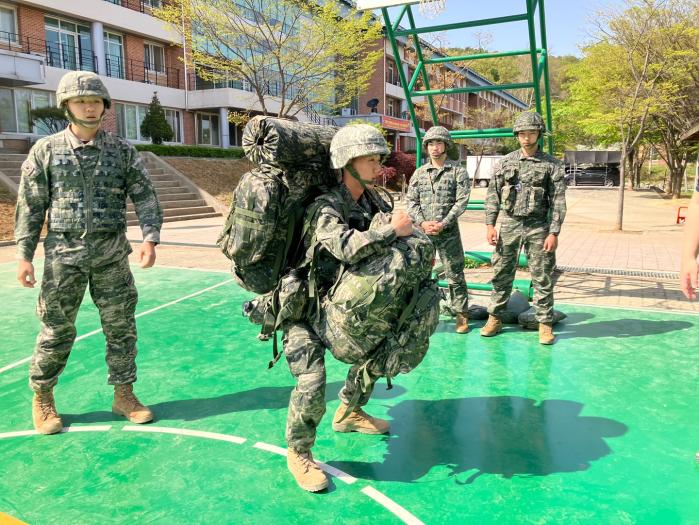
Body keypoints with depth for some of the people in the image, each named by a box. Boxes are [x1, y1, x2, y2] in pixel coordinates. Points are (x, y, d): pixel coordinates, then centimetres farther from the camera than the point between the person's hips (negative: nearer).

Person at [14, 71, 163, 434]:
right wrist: (24, 255, -2)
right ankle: (42, 398, 27)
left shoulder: (122, 151, 3)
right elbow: (30, 207, 2)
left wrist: (150, 239, -12)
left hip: (112, 255, 1)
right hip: (63, 255, -1)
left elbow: (145, 198, 2)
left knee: (121, 326, 6)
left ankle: (123, 394, 22)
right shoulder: (46, 151, 1)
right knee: (56, 330, 6)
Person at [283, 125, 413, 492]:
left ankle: (348, 414, 41)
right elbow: (346, 247, -45)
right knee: (312, 380, -17)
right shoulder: (326, 208, -27)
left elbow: (403, 232, 13)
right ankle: (298, 454, 8)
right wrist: (392, 230, -34)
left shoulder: (373, 201, -1)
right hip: (303, 308, -8)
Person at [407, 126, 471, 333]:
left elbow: (461, 201, -7)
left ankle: (461, 315, 11)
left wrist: (442, 224, -15)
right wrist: (422, 222, -10)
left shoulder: (458, 171, 0)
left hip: (448, 232, -3)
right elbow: (411, 201, 5)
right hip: (422, 231, 3)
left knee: (455, 275, 2)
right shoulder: (419, 173, 10)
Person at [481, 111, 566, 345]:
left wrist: (554, 233, -10)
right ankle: (494, 319, 18)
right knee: (501, 274, 6)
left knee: (542, 278, 3)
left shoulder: (551, 165, 1)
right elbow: (493, 195, 6)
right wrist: (490, 225, -4)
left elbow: (558, 201, -2)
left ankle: (545, 324, 14)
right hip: (509, 225, 2)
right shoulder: (506, 162, 7)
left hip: (538, 227, -2)